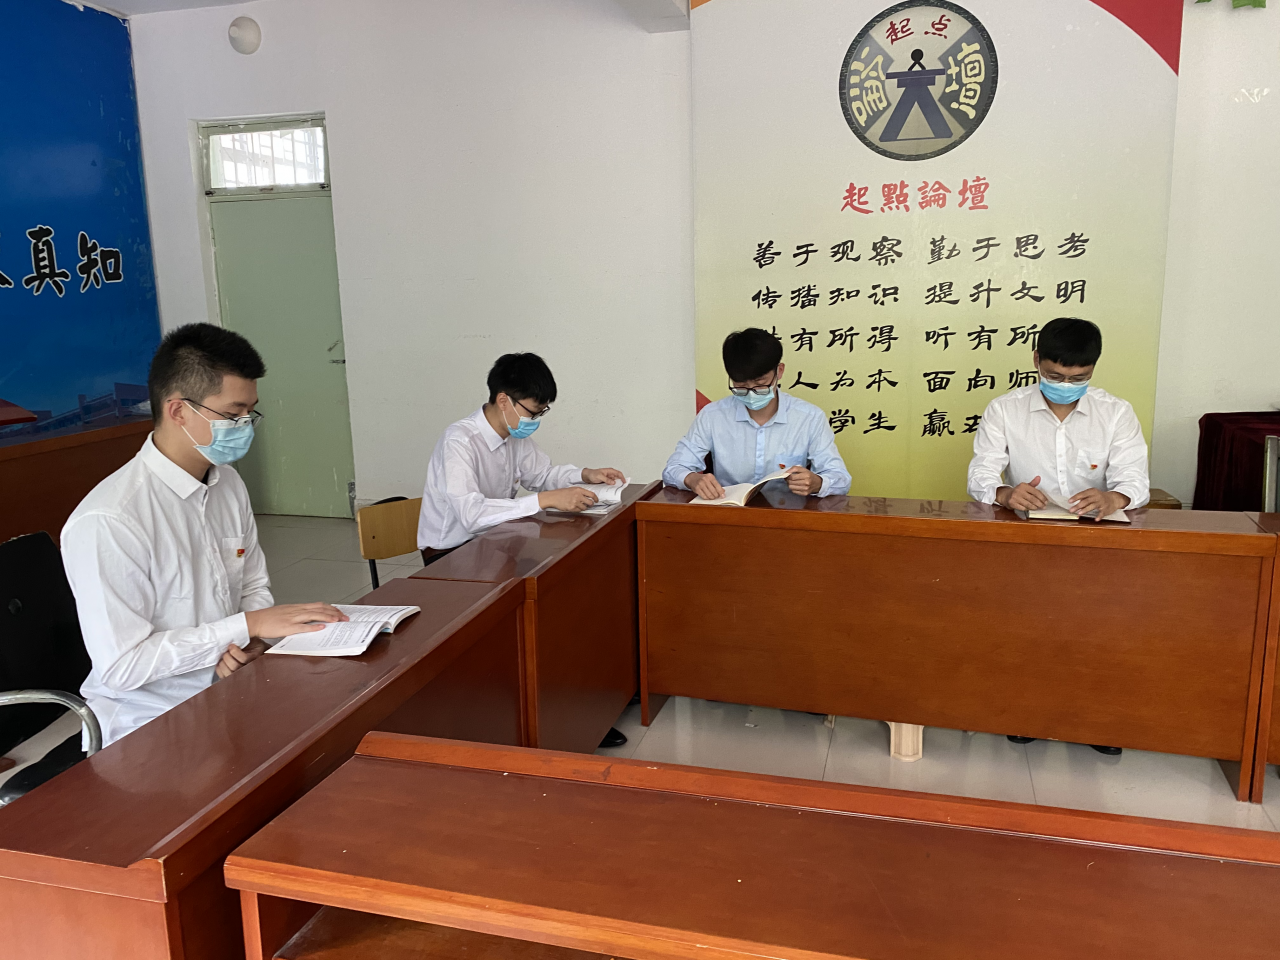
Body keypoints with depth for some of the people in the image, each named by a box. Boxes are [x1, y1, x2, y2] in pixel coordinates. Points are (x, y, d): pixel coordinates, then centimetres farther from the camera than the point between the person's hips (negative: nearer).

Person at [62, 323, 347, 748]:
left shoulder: (229, 484, 5)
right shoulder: (106, 522, -20)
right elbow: (122, 666, -19)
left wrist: (251, 642, -4)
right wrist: (248, 624, -20)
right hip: (153, 726, -7)